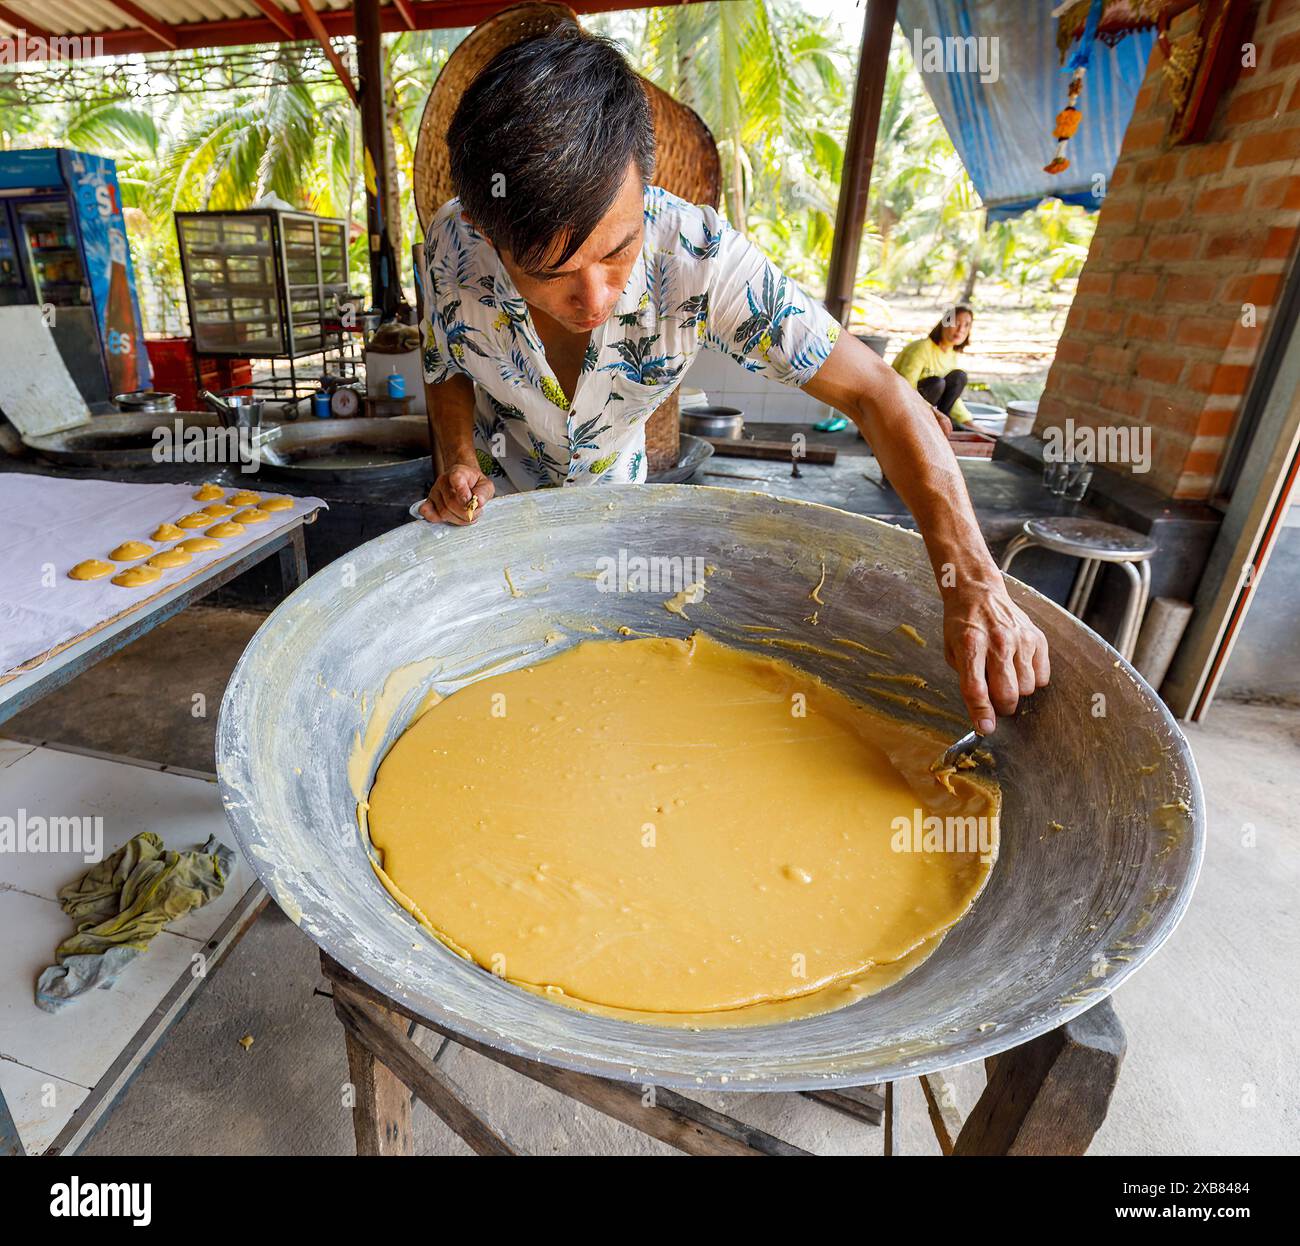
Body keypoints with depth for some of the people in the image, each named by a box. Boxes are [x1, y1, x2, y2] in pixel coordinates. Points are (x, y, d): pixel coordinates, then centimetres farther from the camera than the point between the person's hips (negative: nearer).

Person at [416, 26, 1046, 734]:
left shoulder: (700, 258, -37)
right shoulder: (452, 248, -30)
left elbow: (874, 392, -35)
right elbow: (447, 369, -7)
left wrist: (973, 579, -45)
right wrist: (458, 461, -29)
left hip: (612, 486, -1)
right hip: (501, 495, 1)